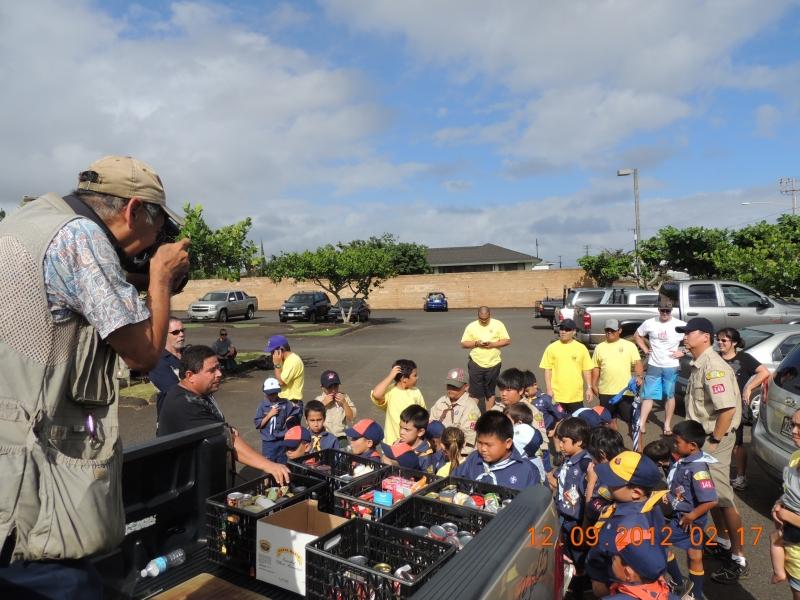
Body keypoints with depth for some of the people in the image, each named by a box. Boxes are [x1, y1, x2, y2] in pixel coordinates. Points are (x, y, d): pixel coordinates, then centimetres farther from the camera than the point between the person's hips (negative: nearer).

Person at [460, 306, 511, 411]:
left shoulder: (498, 324, 0)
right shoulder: (471, 326, 1)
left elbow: (507, 341, -1)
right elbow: (464, 344, 2)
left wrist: (492, 344, -15)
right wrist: (476, 343, -16)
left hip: (493, 364, 0)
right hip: (476, 363, 0)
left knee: (490, 392, 12)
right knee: (475, 392, 3)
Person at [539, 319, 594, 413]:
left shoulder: (581, 348, 2)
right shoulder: (551, 348, -2)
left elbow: (586, 370, 6)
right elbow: (547, 370, -1)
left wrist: (589, 388, 1)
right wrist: (549, 389, -7)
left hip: (576, 396, 1)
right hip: (557, 395, -1)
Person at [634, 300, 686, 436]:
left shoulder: (681, 325, -7)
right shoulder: (650, 323, -2)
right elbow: (637, 335, 12)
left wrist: (682, 352, -8)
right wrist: (645, 349, 3)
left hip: (671, 367, -1)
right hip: (653, 366, 1)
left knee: (670, 395, 10)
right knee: (648, 395, 2)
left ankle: (667, 425, 21)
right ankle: (641, 424, 5)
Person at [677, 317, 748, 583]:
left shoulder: (713, 367, -22)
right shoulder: (698, 365, 8)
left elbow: (728, 409, -26)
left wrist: (714, 442, -20)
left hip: (715, 439, -10)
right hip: (702, 436, 10)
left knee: (722, 496, -2)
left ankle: (739, 559, 10)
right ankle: (723, 543, 35)